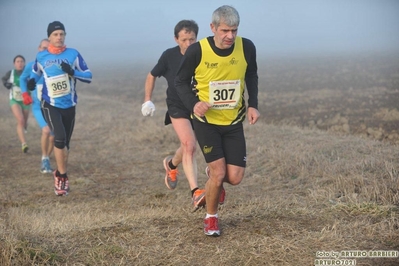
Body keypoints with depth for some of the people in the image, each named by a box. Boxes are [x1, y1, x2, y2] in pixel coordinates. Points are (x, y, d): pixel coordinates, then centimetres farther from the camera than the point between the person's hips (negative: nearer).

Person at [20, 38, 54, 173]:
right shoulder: (31, 66, -3)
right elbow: (22, 79, 13)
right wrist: (25, 94, 1)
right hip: (38, 107, -2)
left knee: (52, 137, 6)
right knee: (46, 130, -25)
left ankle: (46, 161, 29)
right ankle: (44, 159, -8)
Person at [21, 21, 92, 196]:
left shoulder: (73, 54, -3)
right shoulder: (41, 57, -1)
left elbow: (88, 76, -3)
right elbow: (35, 72, 17)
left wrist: (73, 72, -20)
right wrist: (32, 81, -5)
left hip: (69, 106, 2)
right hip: (50, 105, -2)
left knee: (65, 142, 13)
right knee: (60, 138, -22)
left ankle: (60, 175, 33)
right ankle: (62, 176, -10)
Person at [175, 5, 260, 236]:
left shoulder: (246, 48, -12)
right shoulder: (197, 51, -19)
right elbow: (181, 81, -4)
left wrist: (253, 105, -5)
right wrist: (193, 103, -22)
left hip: (234, 122, 3)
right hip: (206, 121, -3)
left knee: (235, 178, -1)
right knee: (218, 174, -10)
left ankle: (214, 179, 37)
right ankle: (211, 217, 17)